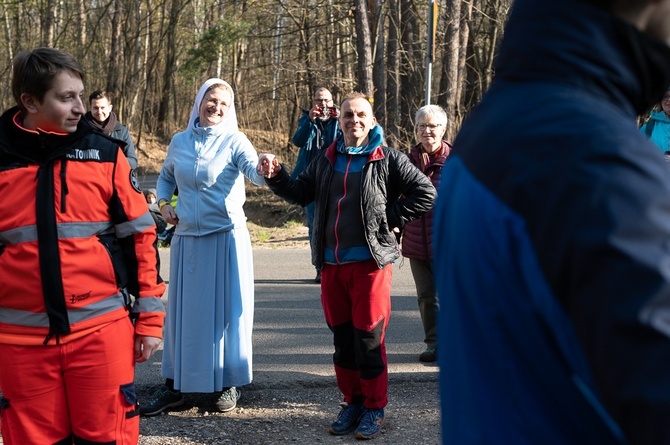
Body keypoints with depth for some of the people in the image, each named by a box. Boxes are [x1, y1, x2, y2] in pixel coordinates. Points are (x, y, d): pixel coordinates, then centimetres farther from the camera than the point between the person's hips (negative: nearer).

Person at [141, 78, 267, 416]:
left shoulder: (234, 141, -5)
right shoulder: (179, 142, 6)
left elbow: (254, 170, -24)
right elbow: (165, 178, 23)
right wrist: (163, 204, 4)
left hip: (227, 236, -3)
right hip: (186, 236, 4)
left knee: (228, 308, 2)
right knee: (182, 309, 8)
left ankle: (229, 384, 15)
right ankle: (174, 385, 16)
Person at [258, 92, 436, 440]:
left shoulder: (388, 160, -3)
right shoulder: (326, 161, 12)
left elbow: (425, 194, -4)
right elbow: (300, 192, 20)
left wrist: (388, 219, -6)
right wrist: (275, 176, 2)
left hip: (370, 261, -5)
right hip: (332, 263, 5)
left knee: (369, 337, -3)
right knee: (342, 338, 11)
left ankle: (374, 408, 10)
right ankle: (352, 401, 24)